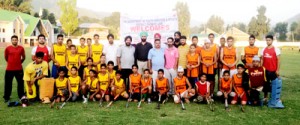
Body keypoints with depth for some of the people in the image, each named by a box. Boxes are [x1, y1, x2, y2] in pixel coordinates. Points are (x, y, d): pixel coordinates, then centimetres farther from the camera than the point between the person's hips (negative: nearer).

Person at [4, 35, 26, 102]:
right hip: (9, 69, -1)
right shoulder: (7, 48, -4)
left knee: (21, 83, 9)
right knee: (8, 83, 6)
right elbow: (6, 57, 11)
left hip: (19, 69, 1)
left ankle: (21, 96, 22)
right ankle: (6, 97, 18)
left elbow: (23, 57, 14)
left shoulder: (21, 48, 0)